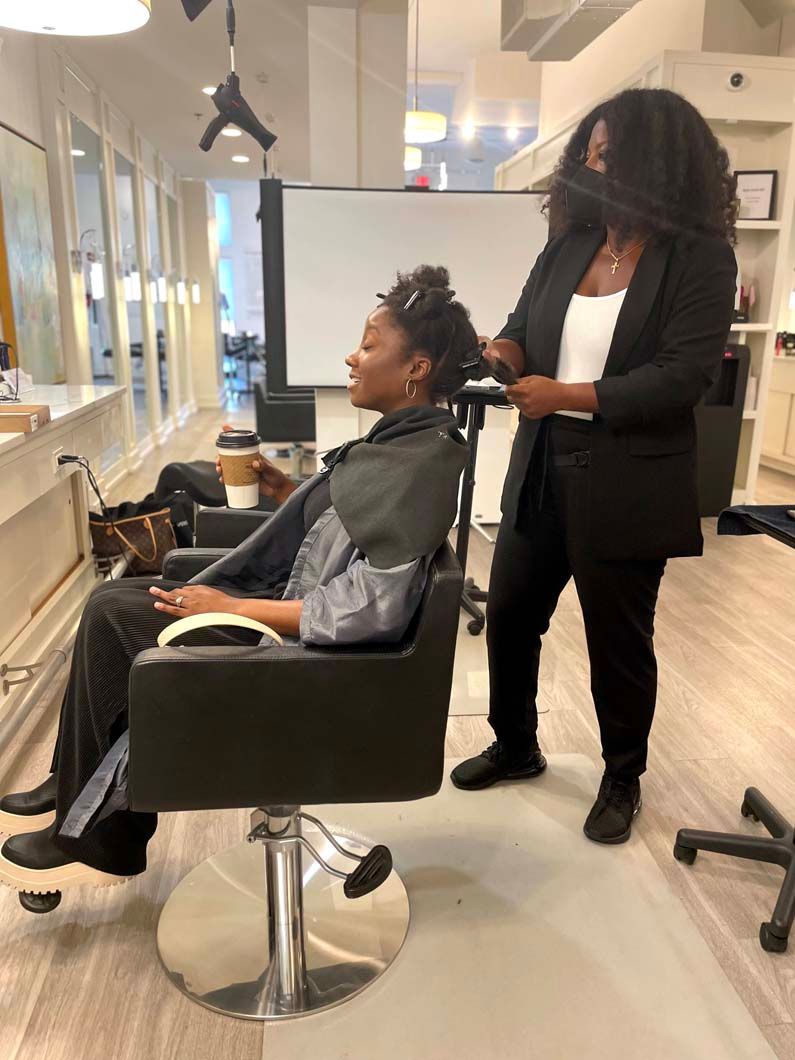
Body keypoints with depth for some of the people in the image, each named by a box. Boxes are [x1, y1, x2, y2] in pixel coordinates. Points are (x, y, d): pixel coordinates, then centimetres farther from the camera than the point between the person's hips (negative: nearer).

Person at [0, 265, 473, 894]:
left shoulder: (421, 463, -22)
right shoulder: (407, 441, 7)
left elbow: (366, 610, -29)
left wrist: (234, 607, -21)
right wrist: (286, 493, 4)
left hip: (313, 650, -9)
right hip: (294, 599, 9)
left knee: (112, 613, -6)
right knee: (116, 598, 8)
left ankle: (94, 831, 14)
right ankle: (85, 798, 20)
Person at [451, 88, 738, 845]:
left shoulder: (701, 259, -8)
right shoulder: (566, 247, 8)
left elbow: (683, 376, -17)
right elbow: (524, 326, 10)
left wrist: (565, 395, -20)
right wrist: (501, 350, -15)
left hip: (625, 485, -5)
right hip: (541, 470, 6)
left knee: (618, 641, 9)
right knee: (508, 614, 14)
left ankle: (623, 781, 35)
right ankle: (515, 746, 39)